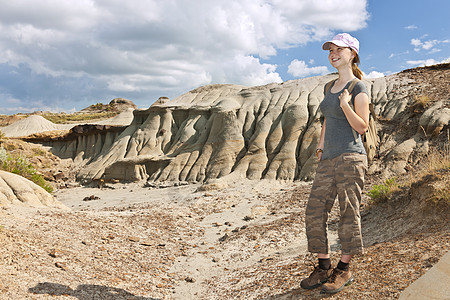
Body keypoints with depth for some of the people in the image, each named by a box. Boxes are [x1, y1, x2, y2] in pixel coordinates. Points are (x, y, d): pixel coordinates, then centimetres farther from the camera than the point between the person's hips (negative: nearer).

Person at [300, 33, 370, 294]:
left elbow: (362, 126, -8)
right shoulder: (330, 88, 19)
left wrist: (346, 105, -23)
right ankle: (324, 266, 15)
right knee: (315, 212, 3)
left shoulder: (358, 87, -3)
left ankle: (344, 269, 12)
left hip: (350, 158, -7)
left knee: (348, 213, -1)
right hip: (328, 160, 7)